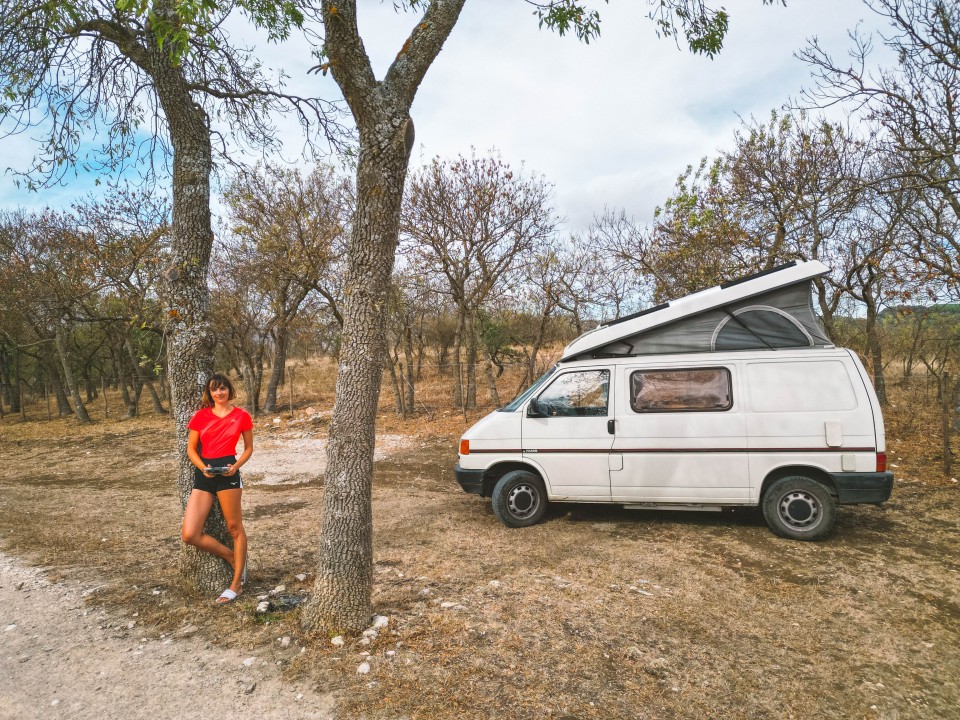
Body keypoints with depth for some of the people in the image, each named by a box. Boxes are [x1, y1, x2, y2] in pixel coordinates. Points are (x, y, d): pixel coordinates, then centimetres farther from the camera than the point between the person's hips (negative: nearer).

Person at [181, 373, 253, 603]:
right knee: (189, 535, -4)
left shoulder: (241, 416, 2)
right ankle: (233, 558, 17)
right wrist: (202, 467, -8)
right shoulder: (201, 416, 6)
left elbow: (248, 447, 9)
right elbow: (191, 448, 10)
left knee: (234, 527, 4)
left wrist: (237, 465, -9)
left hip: (228, 473, -3)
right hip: (203, 474, 3)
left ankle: (236, 583, 17)